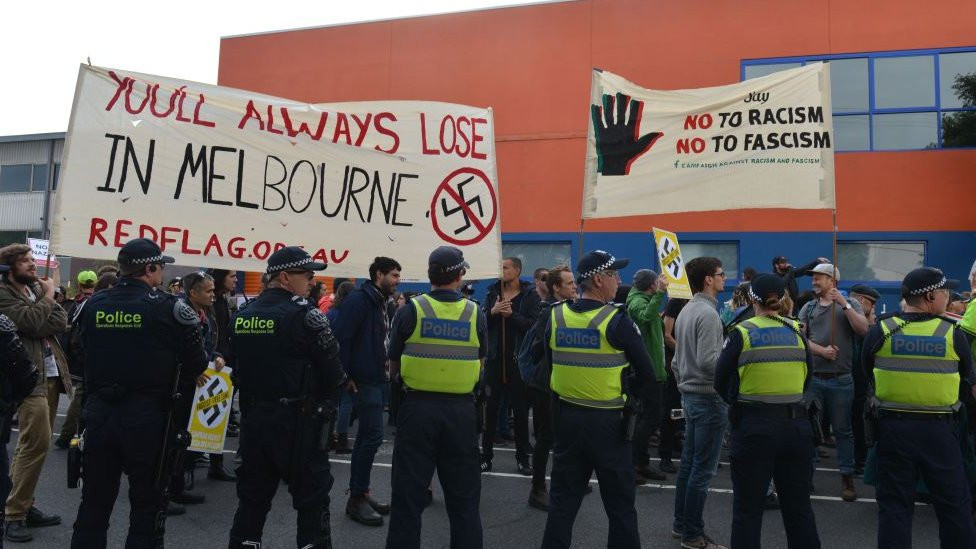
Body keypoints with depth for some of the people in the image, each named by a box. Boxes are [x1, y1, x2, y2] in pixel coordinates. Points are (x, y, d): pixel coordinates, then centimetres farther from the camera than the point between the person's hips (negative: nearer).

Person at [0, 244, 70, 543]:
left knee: (33, 443, 12)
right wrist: (48, 297, -6)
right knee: (36, 443, -11)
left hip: (52, 374, 8)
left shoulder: (37, 288, 16)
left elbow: (61, 322, 4)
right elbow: (31, 322, -20)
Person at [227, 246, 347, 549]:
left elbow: (235, 366, 12)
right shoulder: (304, 314, -14)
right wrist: (326, 402, 7)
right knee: (312, 499, 6)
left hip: (253, 419, 7)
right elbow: (333, 371, -11)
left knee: (252, 497, 17)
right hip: (297, 421, -6)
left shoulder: (242, 315, 7)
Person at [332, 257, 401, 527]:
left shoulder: (381, 303, 15)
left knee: (366, 436, 14)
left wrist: (386, 371, 13)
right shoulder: (359, 300, -14)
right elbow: (340, 337, -22)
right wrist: (345, 375, -20)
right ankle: (357, 499, 2)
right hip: (362, 380, -10)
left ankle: (360, 493, 24)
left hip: (376, 379, 10)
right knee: (373, 435, -9)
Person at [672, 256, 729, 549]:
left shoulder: (686, 311, 12)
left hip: (690, 394, 10)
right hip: (708, 397, -10)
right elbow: (707, 361, -24)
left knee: (688, 462, 15)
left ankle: (681, 524, 24)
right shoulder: (708, 313, -17)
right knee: (703, 468, -2)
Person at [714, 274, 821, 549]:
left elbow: (721, 382, -3)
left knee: (748, 508, 8)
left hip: (754, 426, -3)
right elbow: (806, 377, 12)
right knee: (798, 505, 17)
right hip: (796, 424, 3)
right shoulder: (796, 331, 2)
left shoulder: (742, 333, -7)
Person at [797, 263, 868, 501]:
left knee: (843, 430, 6)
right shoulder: (808, 308, 9)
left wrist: (843, 303, -18)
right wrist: (821, 351, -13)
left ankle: (847, 477, 17)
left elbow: (863, 329, -13)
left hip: (841, 380, -2)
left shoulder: (850, 304, 2)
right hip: (812, 377, 2)